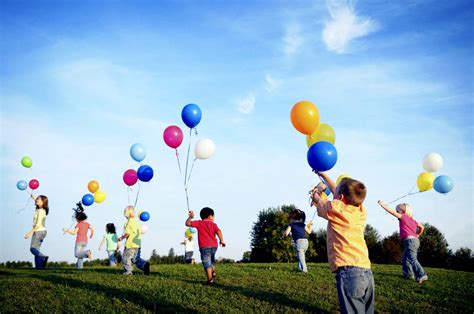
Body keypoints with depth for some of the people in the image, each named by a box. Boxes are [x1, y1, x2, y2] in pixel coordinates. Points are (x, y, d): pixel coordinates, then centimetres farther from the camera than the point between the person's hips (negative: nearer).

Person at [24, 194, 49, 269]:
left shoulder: (40, 211, -16)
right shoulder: (42, 210, 10)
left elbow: (38, 224, -22)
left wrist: (30, 232, -22)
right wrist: (34, 198, 35)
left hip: (39, 231, -9)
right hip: (42, 231, 9)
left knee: (33, 248, -10)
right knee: (36, 249, 8)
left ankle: (43, 257, -30)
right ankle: (39, 265, 3)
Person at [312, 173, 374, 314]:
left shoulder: (335, 208, -2)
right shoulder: (361, 211, 14)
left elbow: (318, 199, 21)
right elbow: (336, 191, 30)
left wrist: (316, 194, 44)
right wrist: (323, 175, 43)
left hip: (348, 271, -7)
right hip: (367, 272, 7)